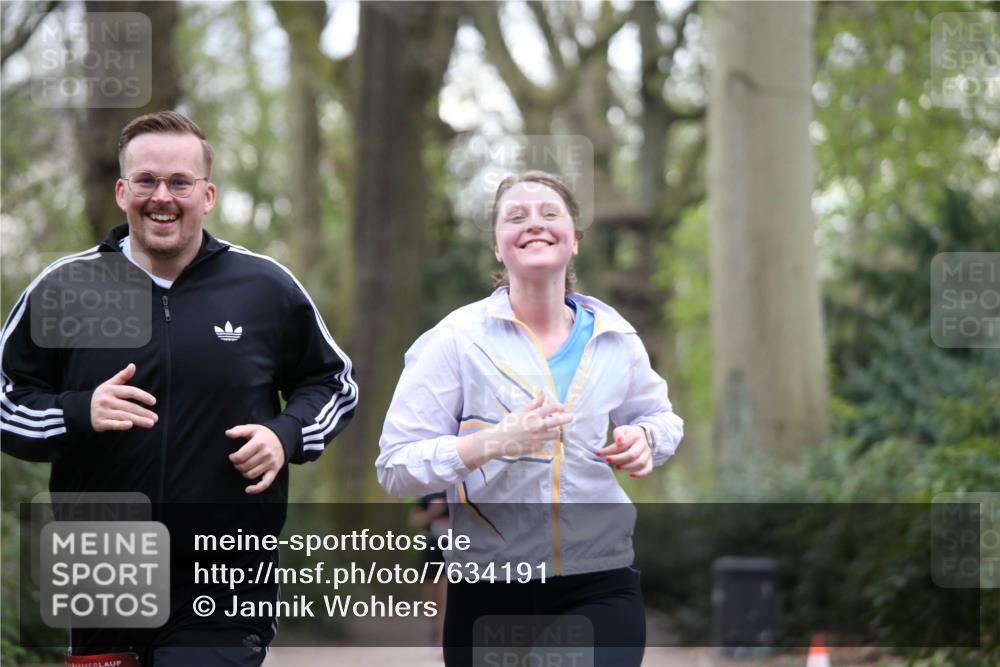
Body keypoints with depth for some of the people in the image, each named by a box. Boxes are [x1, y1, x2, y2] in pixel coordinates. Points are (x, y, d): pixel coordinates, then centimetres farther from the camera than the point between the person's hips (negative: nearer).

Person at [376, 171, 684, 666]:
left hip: (601, 586, 1)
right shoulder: (456, 340, -5)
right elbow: (395, 467, -9)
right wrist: (494, 442, -23)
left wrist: (645, 437, 0)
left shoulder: (614, 337, 5)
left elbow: (660, 415, 24)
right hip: (488, 593, -1)